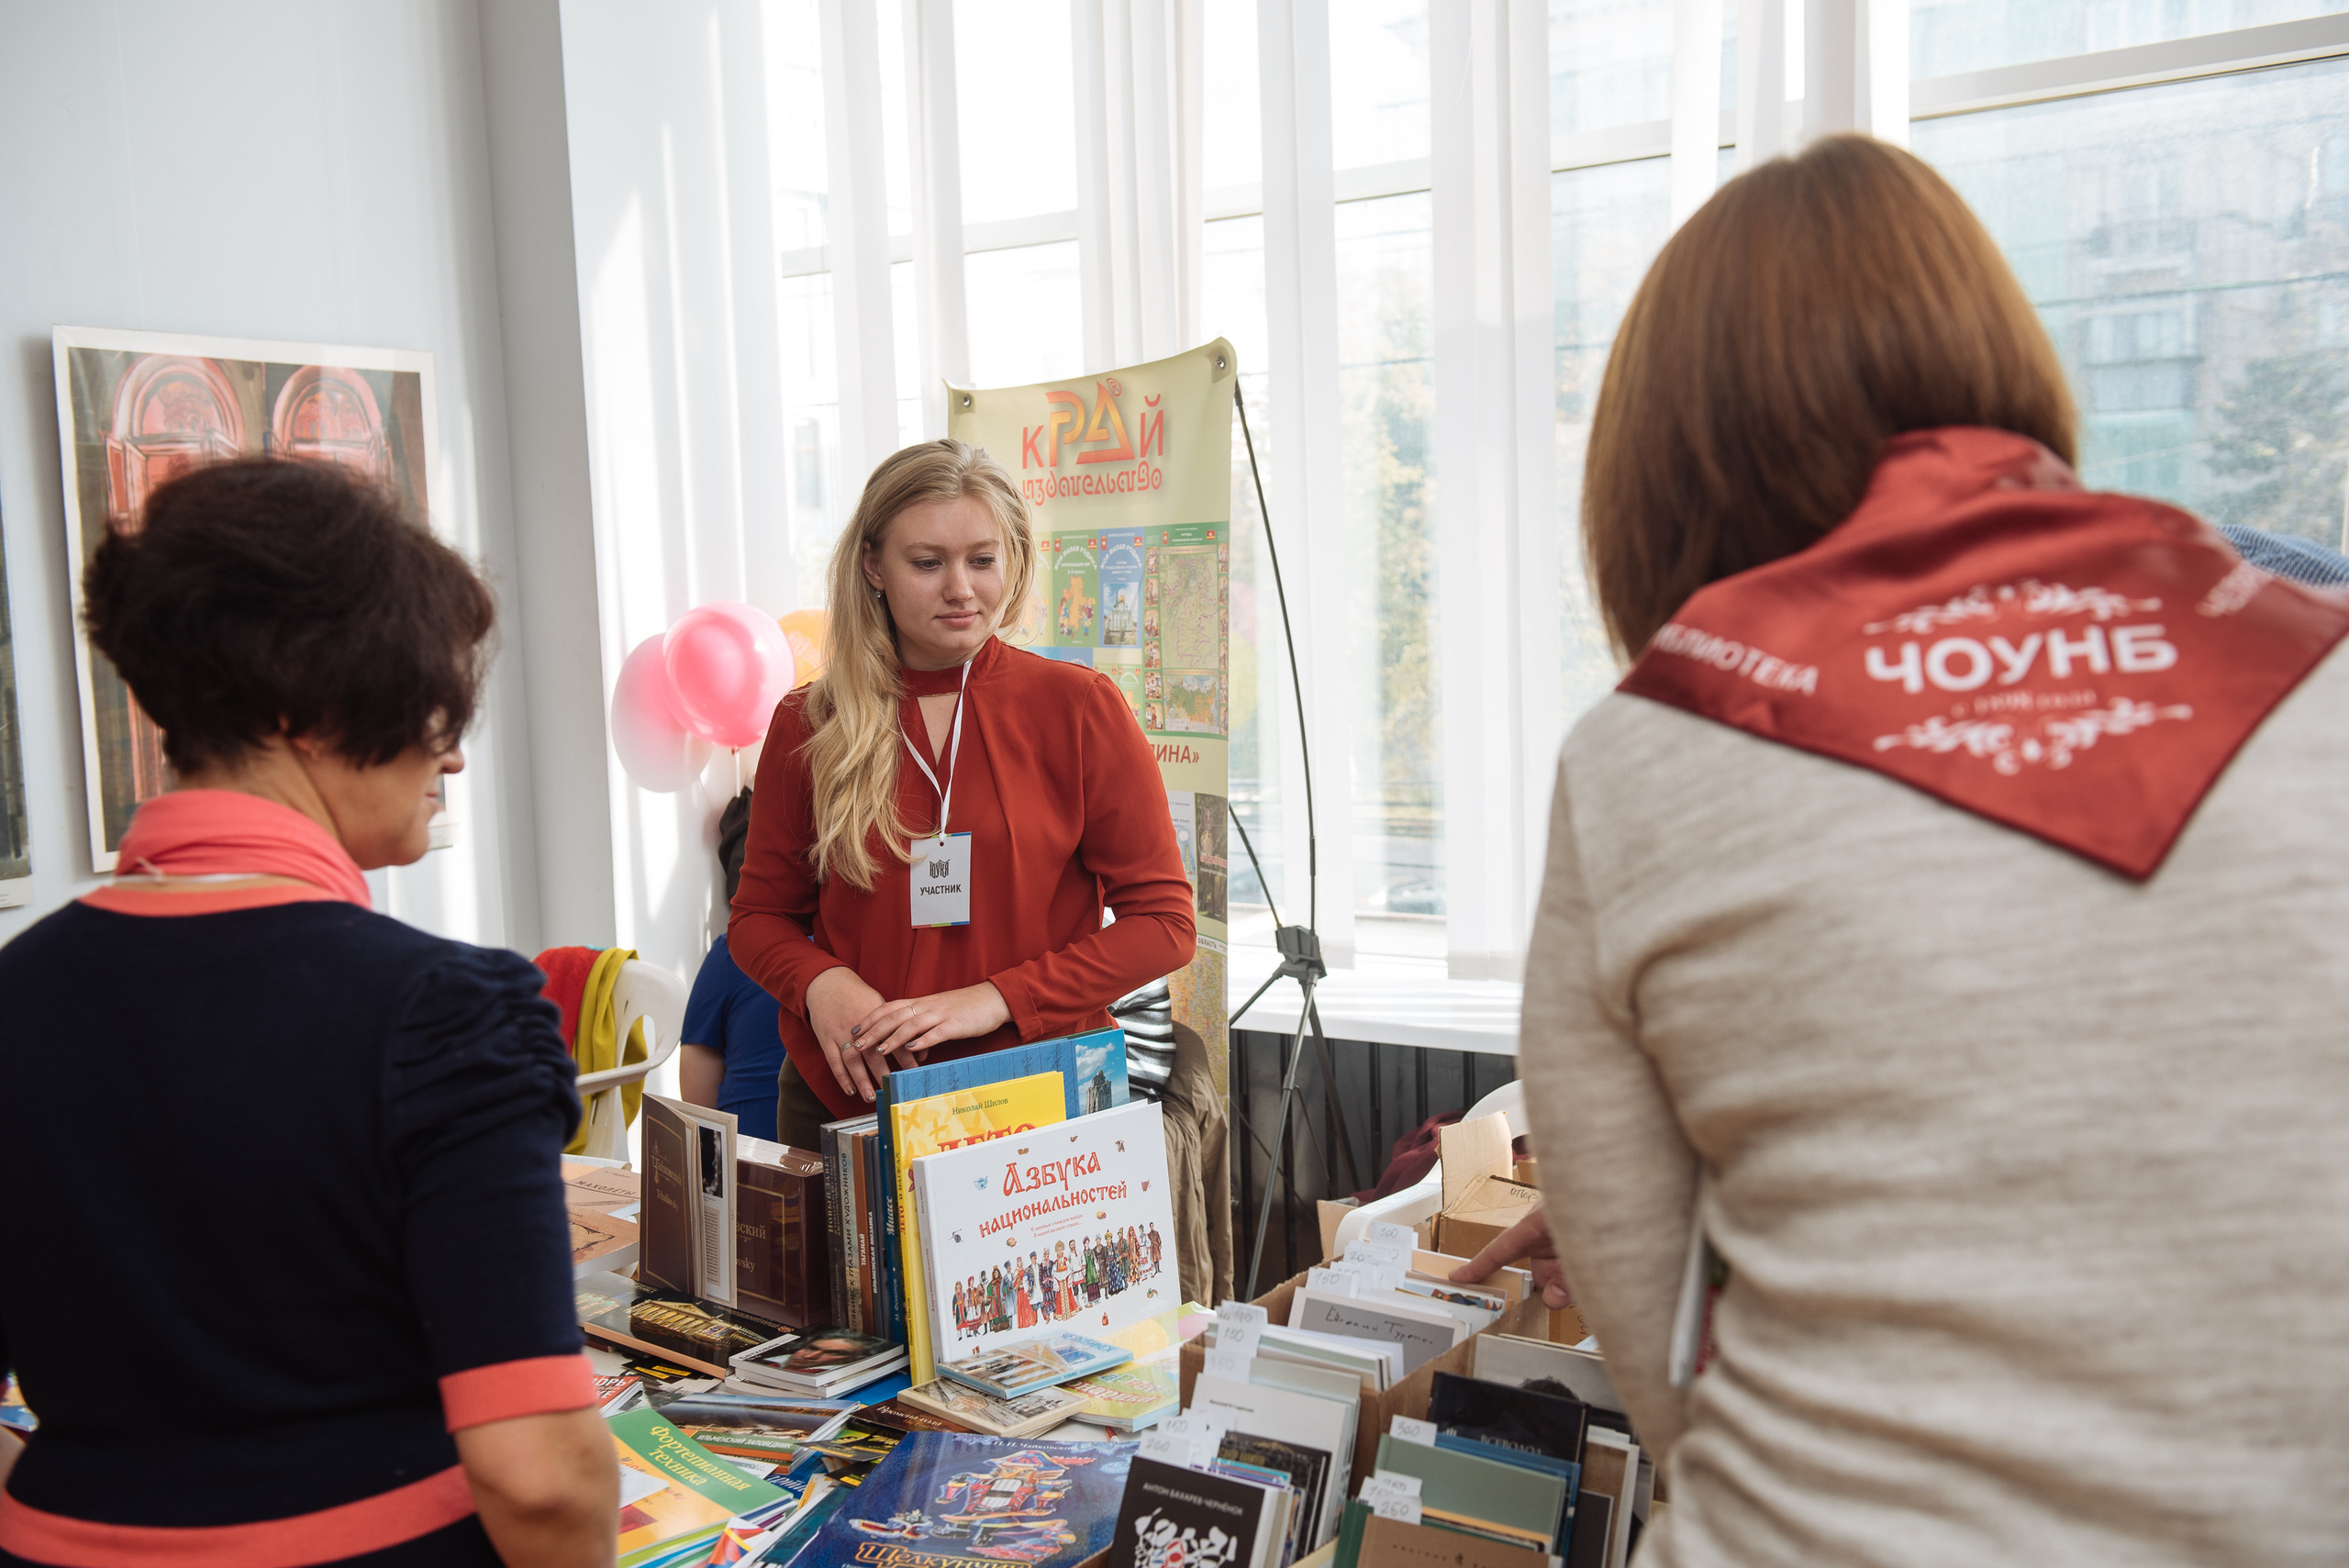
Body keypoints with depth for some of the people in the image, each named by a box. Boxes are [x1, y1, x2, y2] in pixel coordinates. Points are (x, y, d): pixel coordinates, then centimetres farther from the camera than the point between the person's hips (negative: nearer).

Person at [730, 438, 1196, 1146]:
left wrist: (994, 999, -15)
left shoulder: (1079, 706, -4)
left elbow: (1163, 920, -4)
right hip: (845, 1098, 2)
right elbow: (760, 914, 12)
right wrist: (820, 983, -11)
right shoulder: (808, 724, 2)